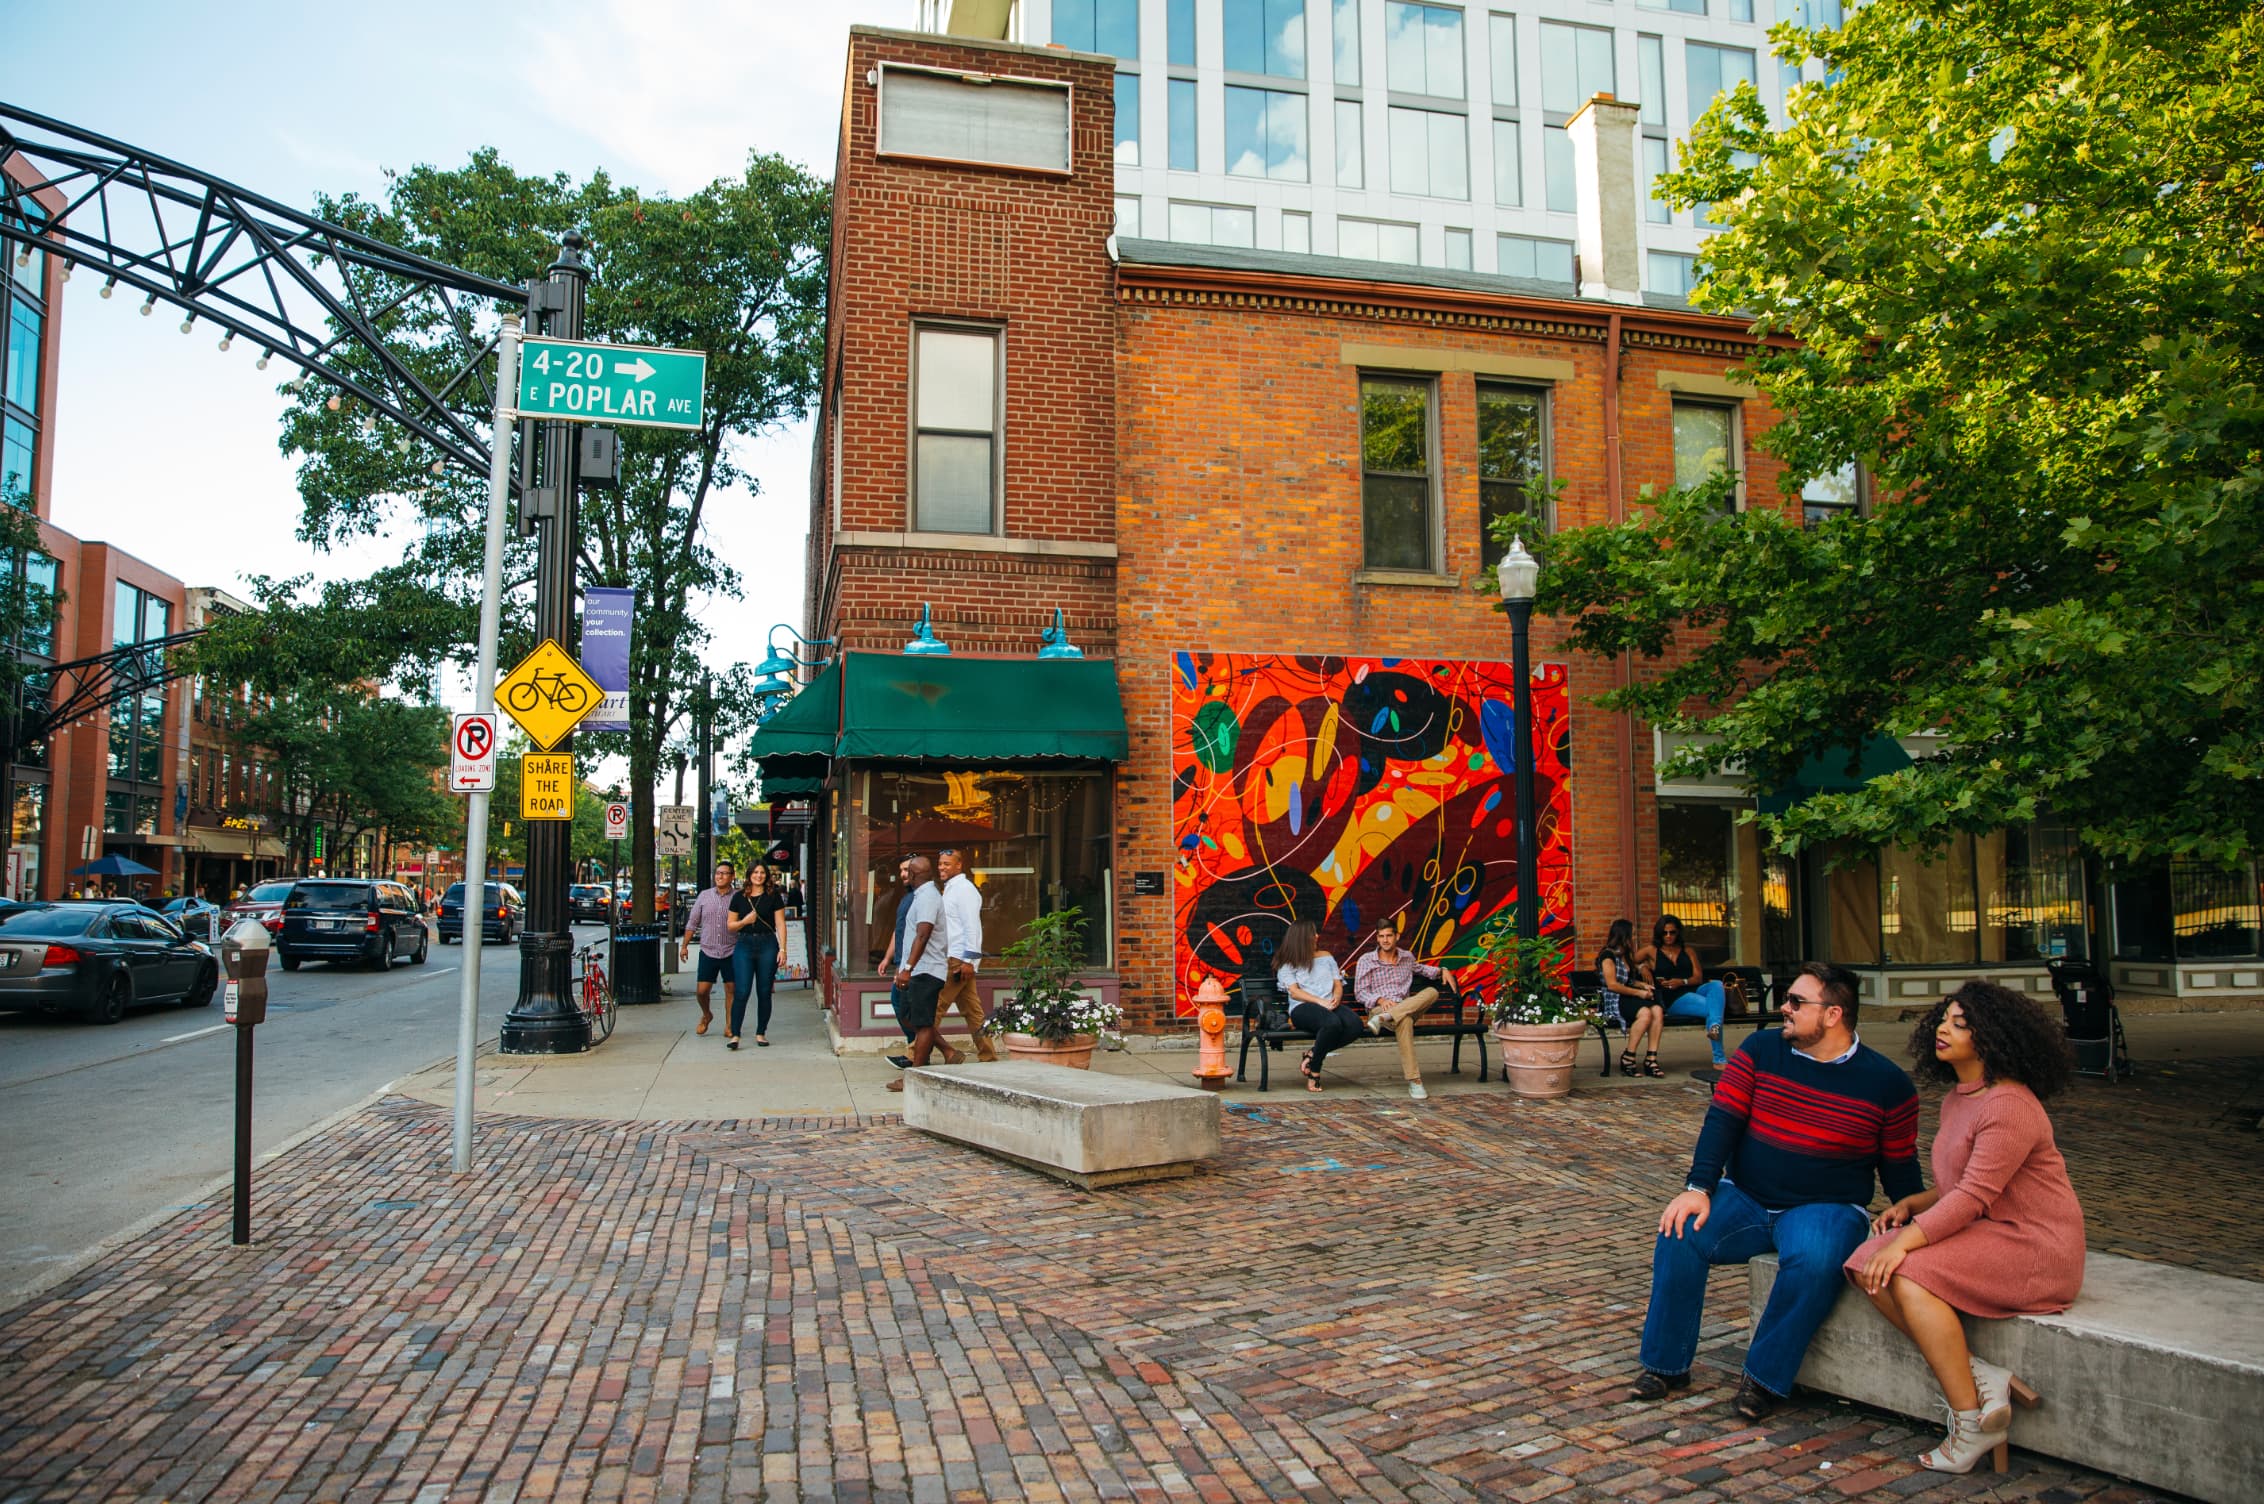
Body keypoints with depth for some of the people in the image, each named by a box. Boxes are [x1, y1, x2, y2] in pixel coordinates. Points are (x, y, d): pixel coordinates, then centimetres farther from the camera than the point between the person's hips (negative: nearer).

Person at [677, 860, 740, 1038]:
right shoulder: (704, 896, 5)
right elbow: (692, 922, 10)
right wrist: (684, 945, 9)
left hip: (731, 952, -1)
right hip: (708, 951, 1)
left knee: (731, 990, 3)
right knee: (702, 990, 1)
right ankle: (706, 1015, 30)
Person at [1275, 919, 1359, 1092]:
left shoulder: (1326, 956, 26)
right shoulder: (1287, 963, 11)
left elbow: (1338, 984, 18)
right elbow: (1294, 992, -2)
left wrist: (1336, 998, -6)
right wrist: (1320, 1001, -17)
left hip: (1331, 1006, 5)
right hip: (1302, 1007, -5)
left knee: (1355, 1024, -30)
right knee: (1332, 1023, -39)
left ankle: (1312, 1055, -17)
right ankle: (1314, 1072, -21)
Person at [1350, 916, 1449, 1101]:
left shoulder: (1407, 957, 19)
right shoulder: (1366, 961, 6)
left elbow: (1420, 969, 42)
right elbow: (1359, 993, 2)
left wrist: (1442, 970, 23)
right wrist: (1380, 1000, -17)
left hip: (1407, 1008, 4)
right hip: (1378, 1008, -4)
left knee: (1431, 992, -27)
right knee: (1404, 1020, -41)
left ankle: (1385, 1018, -38)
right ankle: (1414, 1080, -44)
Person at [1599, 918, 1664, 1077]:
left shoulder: (1625, 955, 23)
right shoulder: (1608, 955, -5)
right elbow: (1612, 985, -12)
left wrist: (1643, 985, 12)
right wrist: (1638, 993, -10)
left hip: (1628, 999, 8)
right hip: (1613, 1001, -8)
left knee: (1658, 1010, -23)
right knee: (1645, 1013, -34)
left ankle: (1651, 1058, -27)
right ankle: (1627, 1058, -24)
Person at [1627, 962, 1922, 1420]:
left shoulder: (1886, 1082, -2)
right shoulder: (1761, 1048, 2)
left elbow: (1901, 1170, 7)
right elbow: (1722, 1119, -5)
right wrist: (1698, 1188, -16)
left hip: (1824, 1209, -2)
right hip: (1744, 1199, 2)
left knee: (1814, 1261, -35)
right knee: (1680, 1233, -24)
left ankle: (1764, 1377, -16)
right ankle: (1666, 1366, -7)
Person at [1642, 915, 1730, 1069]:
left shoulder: (1688, 951, 22)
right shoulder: (1652, 951, 13)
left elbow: (1698, 977, 11)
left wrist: (1682, 982, -8)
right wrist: (1643, 967, -7)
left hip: (1693, 991, 4)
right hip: (1672, 999, -4)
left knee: (1717, 985, -31)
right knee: (1714, 1007, -30)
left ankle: (1714, 1026, -51)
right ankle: (1718, 1060, -34)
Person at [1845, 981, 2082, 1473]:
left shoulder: (2009, 1105, -18)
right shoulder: (1956, 1099, 14)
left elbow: (1974, 1196, -24)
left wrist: (1906, 1242, -27)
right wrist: (1910, 1204, 4)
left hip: (2035, 1247, -9)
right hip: (1979, 1231, 9)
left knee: (1909, 1276, -28)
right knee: (1867, 1265, -11)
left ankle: (1973, 1421, -16)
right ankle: (1979, 1378, -13)